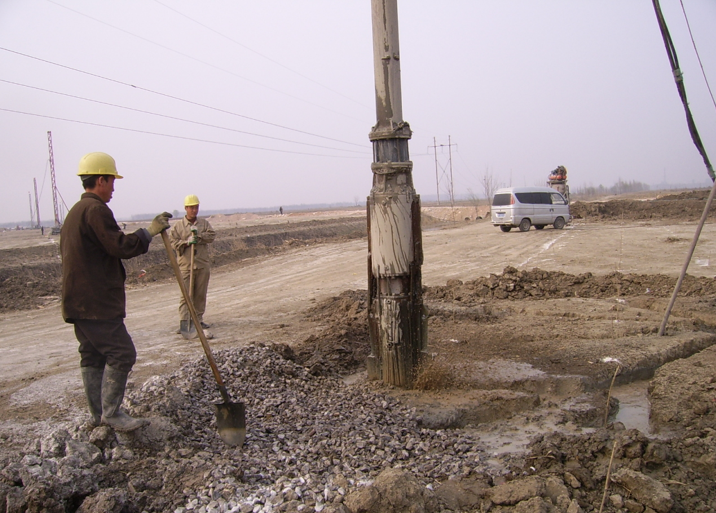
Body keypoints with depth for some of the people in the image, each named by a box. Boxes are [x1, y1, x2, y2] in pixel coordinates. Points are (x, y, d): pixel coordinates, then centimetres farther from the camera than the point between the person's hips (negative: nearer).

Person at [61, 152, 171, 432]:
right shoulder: (96, 210, -15)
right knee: (122, 354, -6)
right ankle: (111, 413, 0)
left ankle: (98, 414, 22)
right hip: (97, 303, -11)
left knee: (93, 356, 14)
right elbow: (120, 246, -21)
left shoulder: (74, 212, 20)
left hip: (79, 302, 11)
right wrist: (149, 231, -11)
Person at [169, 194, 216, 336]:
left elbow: (212, 236, -4)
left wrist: (199, 235, -19)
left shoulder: (204, 223, 9)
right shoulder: (177, 226, 3)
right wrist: (187, 242, -19)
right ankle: (184, 323, -9)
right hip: (186, 265, -3)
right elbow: (173, 242, -4)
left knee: (201, 294, 9)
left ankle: (198, 319, 20)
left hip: (203, 264, 3)